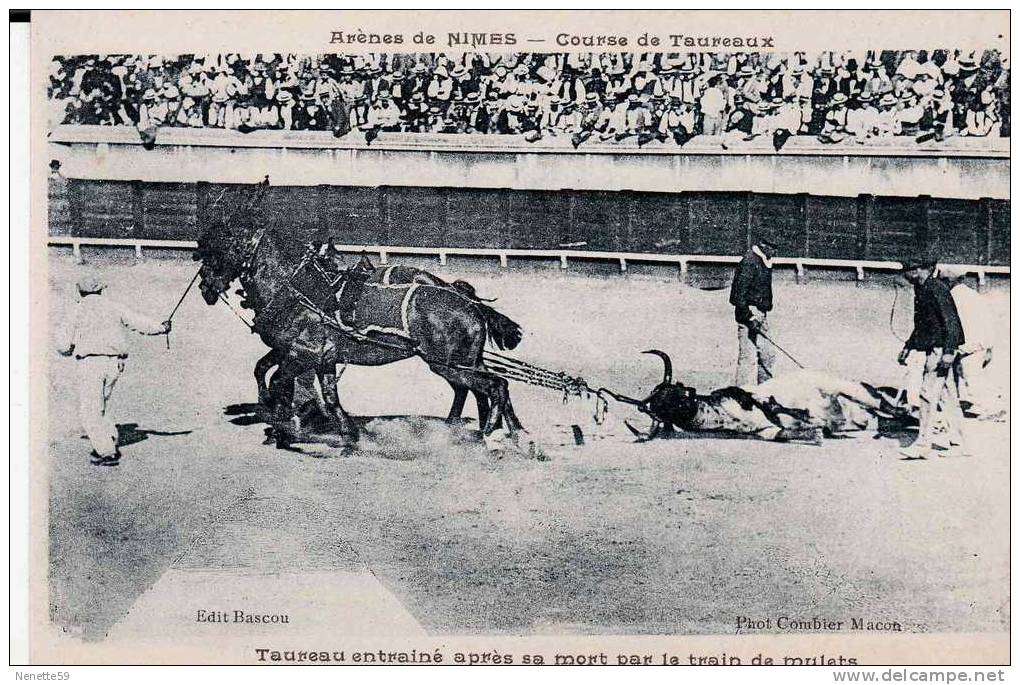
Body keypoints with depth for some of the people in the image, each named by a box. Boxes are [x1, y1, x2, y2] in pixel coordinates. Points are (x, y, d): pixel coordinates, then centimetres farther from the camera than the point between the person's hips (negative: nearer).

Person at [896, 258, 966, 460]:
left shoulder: (936, 288, -14)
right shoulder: (922, 290, 15)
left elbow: (950, 321, -18)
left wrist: (948, 352, -23)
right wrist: (908, 347, 24)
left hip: (941, 349, -10)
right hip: (934, 349, 10)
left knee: (928, 394, -10)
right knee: (947, 397, 11)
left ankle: (923, 445, -7)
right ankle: (957, 444, 15)